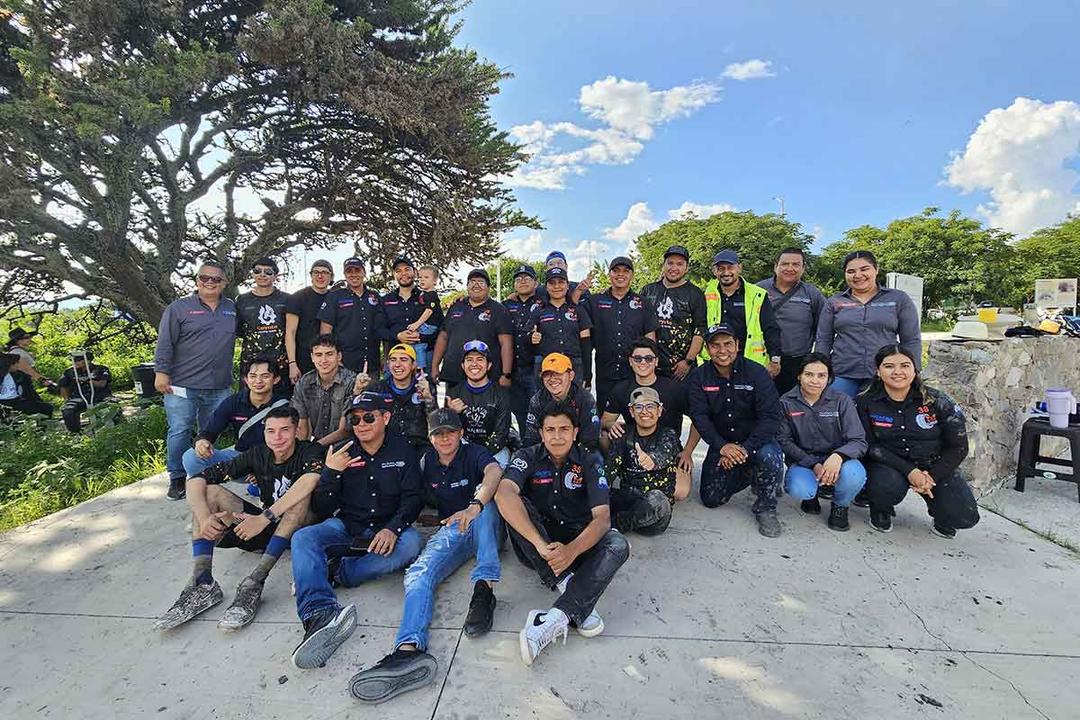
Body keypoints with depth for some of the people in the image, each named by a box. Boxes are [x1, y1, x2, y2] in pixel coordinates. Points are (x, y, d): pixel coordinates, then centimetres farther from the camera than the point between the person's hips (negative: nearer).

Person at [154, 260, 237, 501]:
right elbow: (165, 343, -3)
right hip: (182, 385, -3)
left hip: (219, 387, 3)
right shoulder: (179, 307, 0)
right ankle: (177, 478, 14)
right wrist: (161, 372, -9)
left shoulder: (233, 309, 11)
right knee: (179, 432, 1)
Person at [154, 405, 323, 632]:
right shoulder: (257, 454, -4)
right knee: (209, 491, -8)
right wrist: (204, 518, -27)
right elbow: (196, 480, -9)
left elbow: (310, 480, -40)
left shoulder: (310, 452, -16)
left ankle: (255, 583, -35)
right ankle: (203, 583, -22)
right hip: (265, 528, 5)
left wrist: (264, 518, -42)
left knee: (301, 493, -35)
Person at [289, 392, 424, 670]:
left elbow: (413, 498, -3)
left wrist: (393, 528, -22)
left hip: (387, 530, -1)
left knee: (411, 542, -33)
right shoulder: (342, 454, 6)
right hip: (347, 528, 2)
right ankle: (320, 615, -48)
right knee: (303, 538, -27)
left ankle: (333, 572, -27)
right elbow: (322, 510, 4)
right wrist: (331, 473, -14)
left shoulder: (402, 450, 3)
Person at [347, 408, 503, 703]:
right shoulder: (427, 461, 11)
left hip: (483, 527, -3)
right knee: (418, 574, -24)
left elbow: (494, 472, -28)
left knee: (483, 499, -36)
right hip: (450, 530, 4)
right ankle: (409, 649, -46)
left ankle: (483, 588, -45)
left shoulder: (474, 453, -6)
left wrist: (475, 506, -47)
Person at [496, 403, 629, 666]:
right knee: (516, 505, -28)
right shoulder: (528, 457, -9)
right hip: (535, 546, 0)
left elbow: (602, 518, -18)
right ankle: (570, 588, -31)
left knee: (618, 545, -27)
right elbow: (504, 495, -30)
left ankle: (556, 619, -39)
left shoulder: (589, 462, -6)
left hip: (578, 541, 1)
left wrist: (572, 550, -38)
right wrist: (539, 543, -43)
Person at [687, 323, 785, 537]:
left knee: (770, 456, -36)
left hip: (756, 440, -2)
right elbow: (699, 417, -14)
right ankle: (748, 475, 28)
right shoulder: (699, 378, -6)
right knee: (711, 499, -3)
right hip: (721, 444, 3)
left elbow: (770, 417, -20)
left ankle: (766, 508, -7)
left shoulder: (757, 373, -13)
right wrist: (722, 446, -29)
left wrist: (745, 449, -29)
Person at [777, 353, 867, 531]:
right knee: (799, 489, -33)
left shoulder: (842, 401, -4)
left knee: (853, 473, -34)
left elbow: (859, 441, -10)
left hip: (835, 462, 1)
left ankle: (840, 506, 3)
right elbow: (784, 441, -6)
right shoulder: (786, 402, -4)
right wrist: (813, 465, -20)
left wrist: (838, 456, -32)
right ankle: (811, 494, 10)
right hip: (803, 462, -1)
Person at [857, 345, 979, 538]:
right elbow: (869, 446, -12)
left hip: (934, 467, 2)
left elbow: (958, 447, -3)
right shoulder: (865, 403, -9)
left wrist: (932, 477, -13)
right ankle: (880, 510, 3)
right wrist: (908, 471, -22)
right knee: (888, 486, -35)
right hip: (890, 466, -1)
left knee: (964, 517, -18)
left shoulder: (937, 402, -7)